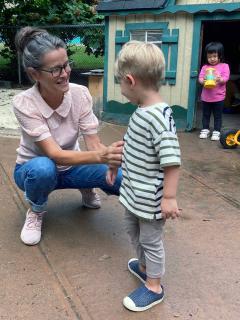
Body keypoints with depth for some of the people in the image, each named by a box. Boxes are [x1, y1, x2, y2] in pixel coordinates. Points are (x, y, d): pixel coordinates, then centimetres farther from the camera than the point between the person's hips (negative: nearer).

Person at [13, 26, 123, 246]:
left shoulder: (80, 94, -19)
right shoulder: (24, 103, -28)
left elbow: (94, 144, -22)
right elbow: (55, 154, -37)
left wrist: (111, 155, -45)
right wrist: (100, 156, -53)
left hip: (71, 166, 2)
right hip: (35, 169, -2)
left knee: (122, 179, -23)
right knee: (44, 168, -40)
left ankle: (86, 189, 12)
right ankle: (36, 212, -5)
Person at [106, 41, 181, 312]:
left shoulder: (159, 116, -27)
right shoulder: (141, 111, 3)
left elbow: (172, 160, -28)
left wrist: (169, 197, -26)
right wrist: (114, 165, 26)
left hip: (151, 197, -9)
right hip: (134, 190, 9)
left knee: (150, 239, 8)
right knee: (132, 228, 25)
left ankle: (154, 287, 27)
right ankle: (144, 266, 48)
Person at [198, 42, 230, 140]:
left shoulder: (224, 66, -1)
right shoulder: (205, 67, 5)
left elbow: (226, 78, -10)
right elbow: (200, 78, -2)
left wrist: (220, 79, -31)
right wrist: (203, 81, -24)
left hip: (218, 96, -2)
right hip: (206, 96, 2)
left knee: (217, 116, 5)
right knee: (206, 115, 13)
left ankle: (216, 132, 13)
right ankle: (205, 130, 24)